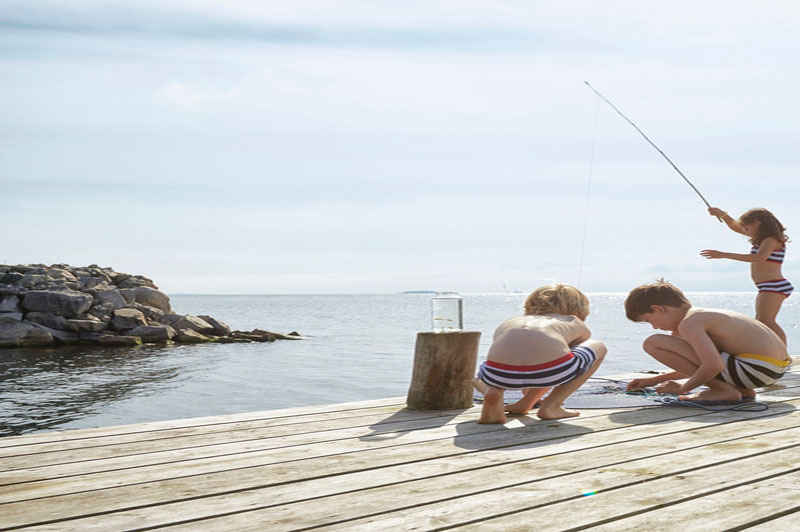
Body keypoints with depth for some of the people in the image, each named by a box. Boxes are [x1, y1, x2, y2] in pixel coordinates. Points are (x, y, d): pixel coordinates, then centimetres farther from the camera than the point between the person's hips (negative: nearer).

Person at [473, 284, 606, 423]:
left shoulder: (506, 325, 40)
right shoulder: (576, 324, 34)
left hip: (500, 374, 3)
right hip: (550, 372, -2)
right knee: (599, 347, 31)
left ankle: (492, 392, 5)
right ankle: (550, 406, 16)